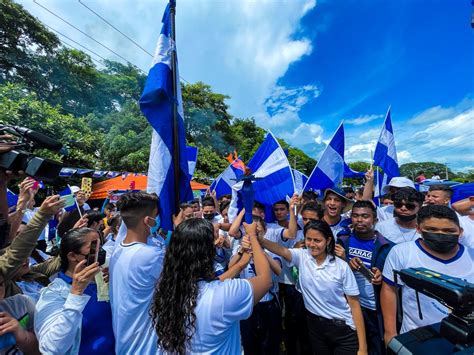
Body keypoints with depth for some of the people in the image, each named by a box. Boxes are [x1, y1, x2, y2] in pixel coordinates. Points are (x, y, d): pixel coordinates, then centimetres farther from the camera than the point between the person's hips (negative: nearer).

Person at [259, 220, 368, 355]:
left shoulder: (341, 267, -14)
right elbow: (282, 251, -32)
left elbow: (354, 305, -8)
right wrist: (259, 239, -50)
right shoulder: (301, 257, -11)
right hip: (315, 326, 2)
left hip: (343, 330, -2)